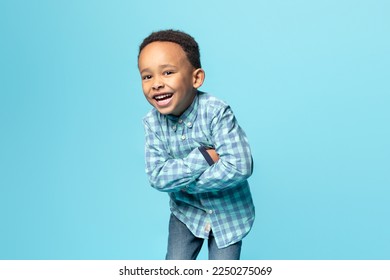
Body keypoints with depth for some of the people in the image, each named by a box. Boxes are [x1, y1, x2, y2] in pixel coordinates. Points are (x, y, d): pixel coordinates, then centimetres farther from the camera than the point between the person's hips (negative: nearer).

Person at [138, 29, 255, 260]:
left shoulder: (216, 111, -28)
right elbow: (158, 177, -21)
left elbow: (239, 167, -35)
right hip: (186, 209, 3)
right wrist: (204, 156, -33)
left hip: (228, 210, -3)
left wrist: (183, 181, -26)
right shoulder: (152, 122, -15)